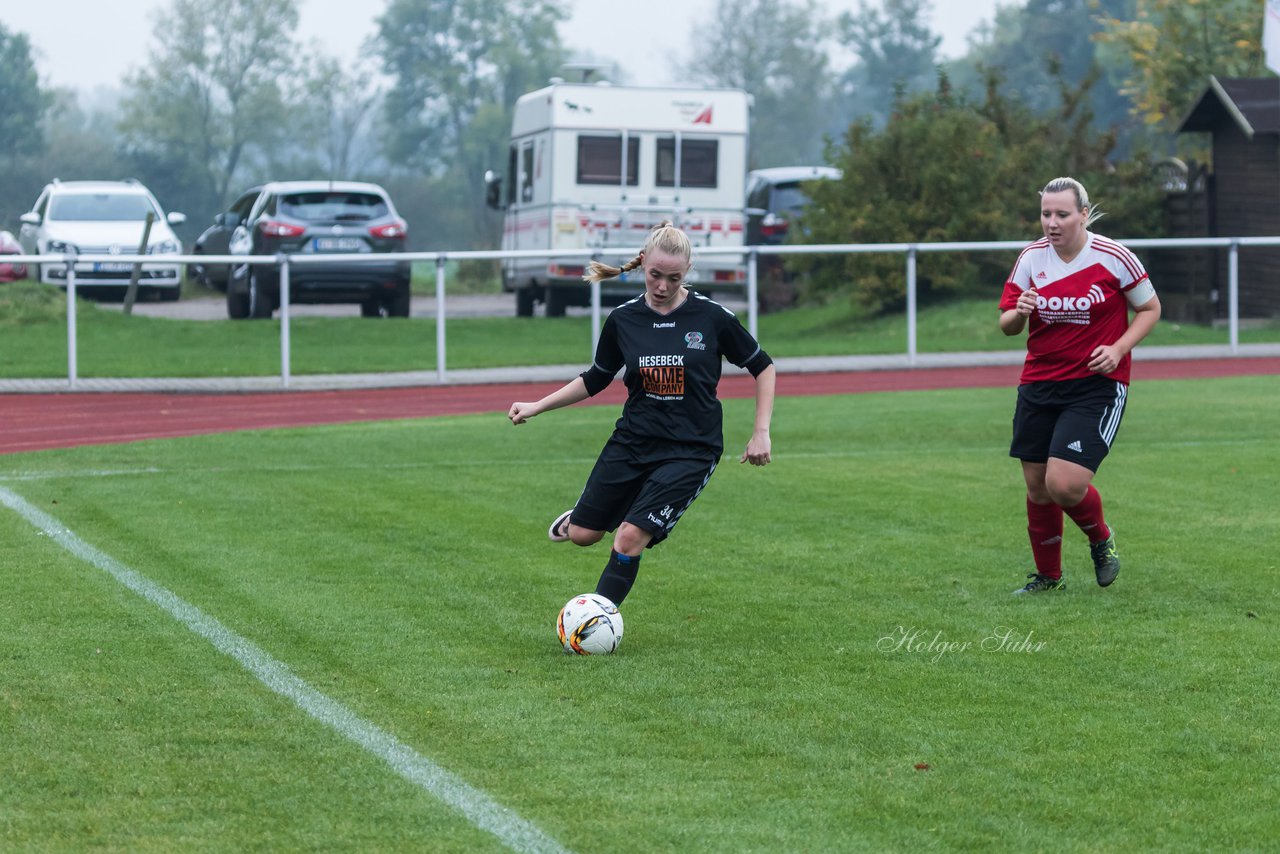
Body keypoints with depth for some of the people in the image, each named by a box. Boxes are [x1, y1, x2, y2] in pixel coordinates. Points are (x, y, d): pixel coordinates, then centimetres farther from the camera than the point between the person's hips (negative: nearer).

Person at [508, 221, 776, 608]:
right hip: (632, 442, 4)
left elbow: (763, 367, 3)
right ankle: (576, 517, 45)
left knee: (630, 539, -16)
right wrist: (537, 406, 6)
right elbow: (595, 380, 13)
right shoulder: (622, 320, -2)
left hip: (690, 451, -3)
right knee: (582, 535, 7)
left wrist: (761, 433, -2)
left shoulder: (712, 317, -9)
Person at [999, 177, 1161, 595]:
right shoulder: (1031, 258, 1)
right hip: (1038, 384, 4)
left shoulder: (1113, 257, -9)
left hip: (1097, 385, -4)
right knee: (1036, 486, 6)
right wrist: (1018, 313, -18)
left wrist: (1118, 349, -12)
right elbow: (1006, 324, 6)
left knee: (1065, 484, -17)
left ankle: (1101, 539, 15)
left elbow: (1150, 308, 3)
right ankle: (1048, 575, 27)